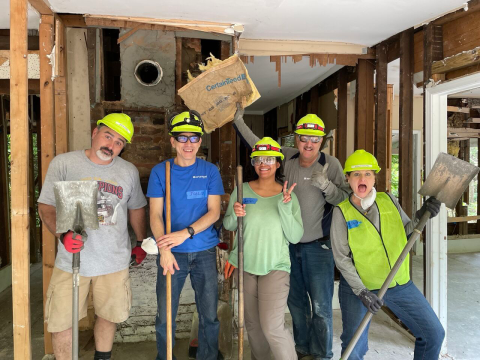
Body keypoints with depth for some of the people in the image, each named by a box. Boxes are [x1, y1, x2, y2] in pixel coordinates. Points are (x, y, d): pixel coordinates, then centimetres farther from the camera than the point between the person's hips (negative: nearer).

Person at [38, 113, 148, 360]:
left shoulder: (129, 171, 3)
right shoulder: (63, 163, -5)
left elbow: (136, 208, 14)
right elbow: (46, 207, -5)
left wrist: (141, 242, 17)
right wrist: (63, 235, -22)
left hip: (115, 261, 2)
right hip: (71, 260, -2)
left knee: (109, 315, 15)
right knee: (61, 322, 5)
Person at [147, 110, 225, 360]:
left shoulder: (210, 171, 1)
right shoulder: (160, 171, 0)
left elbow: (213, 212, -4)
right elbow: (155, 214, -4)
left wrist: (186, 232, -19)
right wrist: (164, 249, -18)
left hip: (204, 252, 1)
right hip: (173, 254, 0)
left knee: (209, 315, 11)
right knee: (165, 318, 8)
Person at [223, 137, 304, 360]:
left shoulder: (288, 195, -5)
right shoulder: (241, 190, -3)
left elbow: (295, 237, -11)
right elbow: (228, 226, 2)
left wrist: (285, 207, -23)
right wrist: (234, 215, -20)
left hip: (275, 267, -2)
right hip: (245, 265, 2)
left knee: (272, 327, -12)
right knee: (252, 324, 17)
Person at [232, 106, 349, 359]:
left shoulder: (331, 164, -10)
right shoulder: (287, 157, 0)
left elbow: (345, 198, -12)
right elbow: (257, 144, 9)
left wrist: (326, 185, -29)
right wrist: (238, 119, 6)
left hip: (318, 246, -4)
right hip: (289, 245, 5)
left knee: (321, 306, 1)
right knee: (295, 301, 19)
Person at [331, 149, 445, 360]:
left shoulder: (389, 200, -1)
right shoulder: (342, 211, -11)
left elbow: (405, 232, 7)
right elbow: (341, 258, -11)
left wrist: (420, 217, -12)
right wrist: (361, 292, -17)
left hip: (401, 285, 4)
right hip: (358, 286, -4)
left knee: (434, 334, 9)